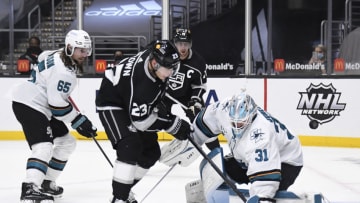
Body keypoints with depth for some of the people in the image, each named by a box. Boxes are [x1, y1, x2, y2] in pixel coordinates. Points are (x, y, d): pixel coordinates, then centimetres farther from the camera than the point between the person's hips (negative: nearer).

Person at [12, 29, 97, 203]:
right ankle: (30, 189, -40)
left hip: (42, 106, 11)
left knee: (67, 143, 16)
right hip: (28, 106, -11)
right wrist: (79, 122, -17)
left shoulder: (57, 55, 6)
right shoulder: (63, 71, -24)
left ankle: (46, 183, 21)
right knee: (44, 146, -28)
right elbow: (57, 104, -25)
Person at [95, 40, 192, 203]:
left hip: (133, 104, 9)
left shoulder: (156, 56, -15)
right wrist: (173, 125, -27)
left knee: (151, 152, 9)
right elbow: (140, 120, -32)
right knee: (130, 147, -28)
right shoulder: (140, 80, -39)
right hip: (112, 103, -9)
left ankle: (124, 189, 23)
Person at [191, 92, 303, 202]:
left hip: (285, 161, -8)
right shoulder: (225, 109, -23)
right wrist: (191, 135, 12)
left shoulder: (260, 133, -43)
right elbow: (206, 121, 1)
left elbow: (264, 171, -48)